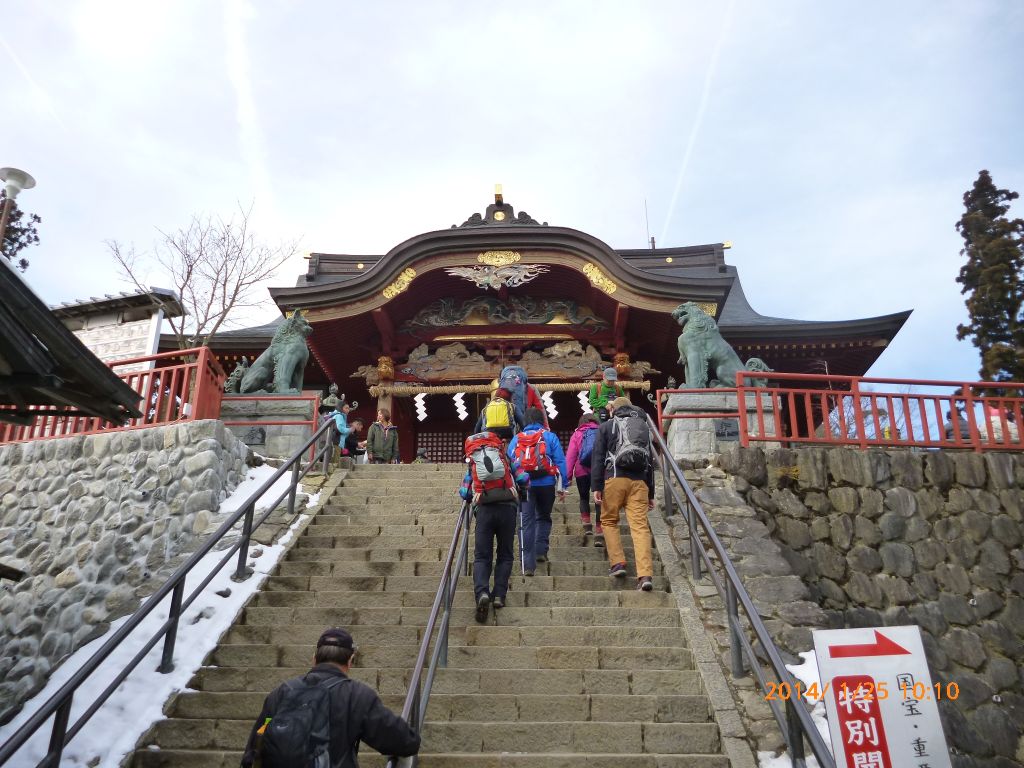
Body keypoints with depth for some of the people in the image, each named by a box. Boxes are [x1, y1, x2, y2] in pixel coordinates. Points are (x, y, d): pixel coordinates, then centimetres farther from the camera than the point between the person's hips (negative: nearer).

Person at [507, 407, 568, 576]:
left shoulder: (516, 439, 9)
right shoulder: (550, 437, 3)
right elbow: (560, 461, -1)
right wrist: (562, 486, 2)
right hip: (546, 484, -1)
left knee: (527, 521, 3)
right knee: (544, 518, 21)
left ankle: (528, 564, -1)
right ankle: (541, 551, 10)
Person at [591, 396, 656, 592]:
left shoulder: (606, 426, 12)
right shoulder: (643, 427, 24)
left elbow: (598, 457, 1)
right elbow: (650, 462, 24)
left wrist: (596, 487, -2)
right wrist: (651, 494, 25)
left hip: (615, 478, -3)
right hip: (640, 482, 3)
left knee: (608, 520, 14)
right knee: (640, 526, -4)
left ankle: (617, 563, 4)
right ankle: (645, 575, -12)